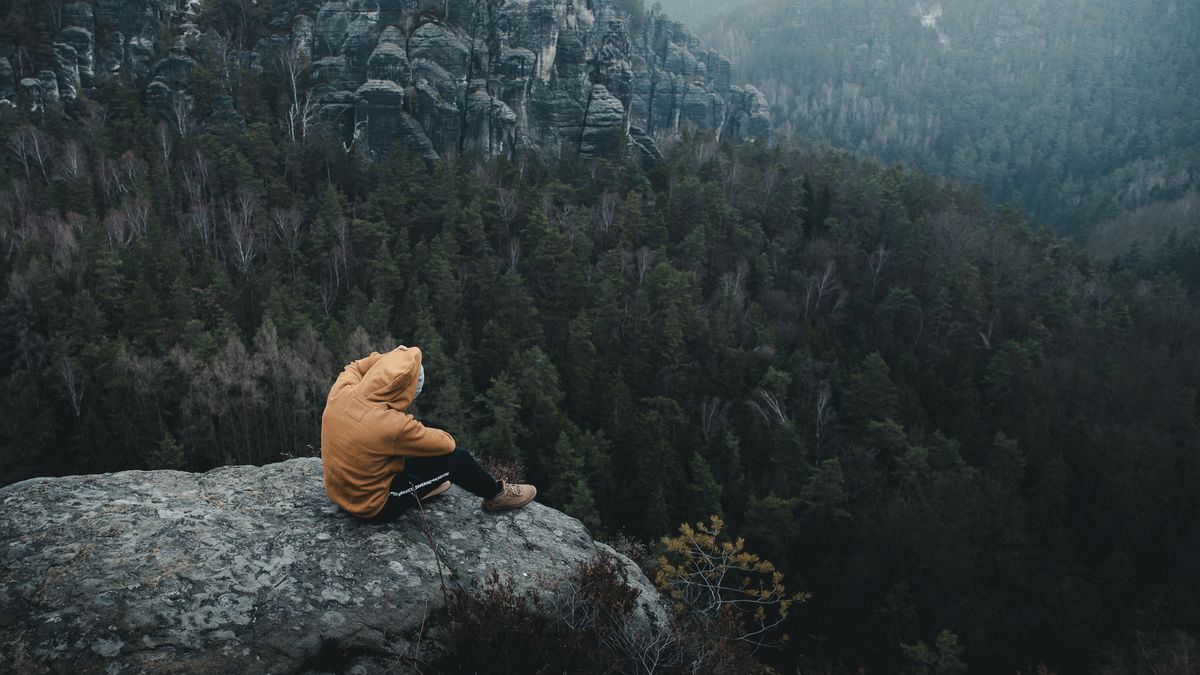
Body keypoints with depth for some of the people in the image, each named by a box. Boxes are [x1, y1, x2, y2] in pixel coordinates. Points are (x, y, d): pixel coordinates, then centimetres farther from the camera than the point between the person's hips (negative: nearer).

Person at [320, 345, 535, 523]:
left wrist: (390, 356, -2)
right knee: (457, 457, -6)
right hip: (373, 507, -7)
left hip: (337, 490, 7)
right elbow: (447, 443, -18)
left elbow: (354, 368, 10)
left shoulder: (340, 393, -17)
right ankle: (497, 495, 19)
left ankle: (422, 486, 34)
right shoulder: (393, 427, -35)